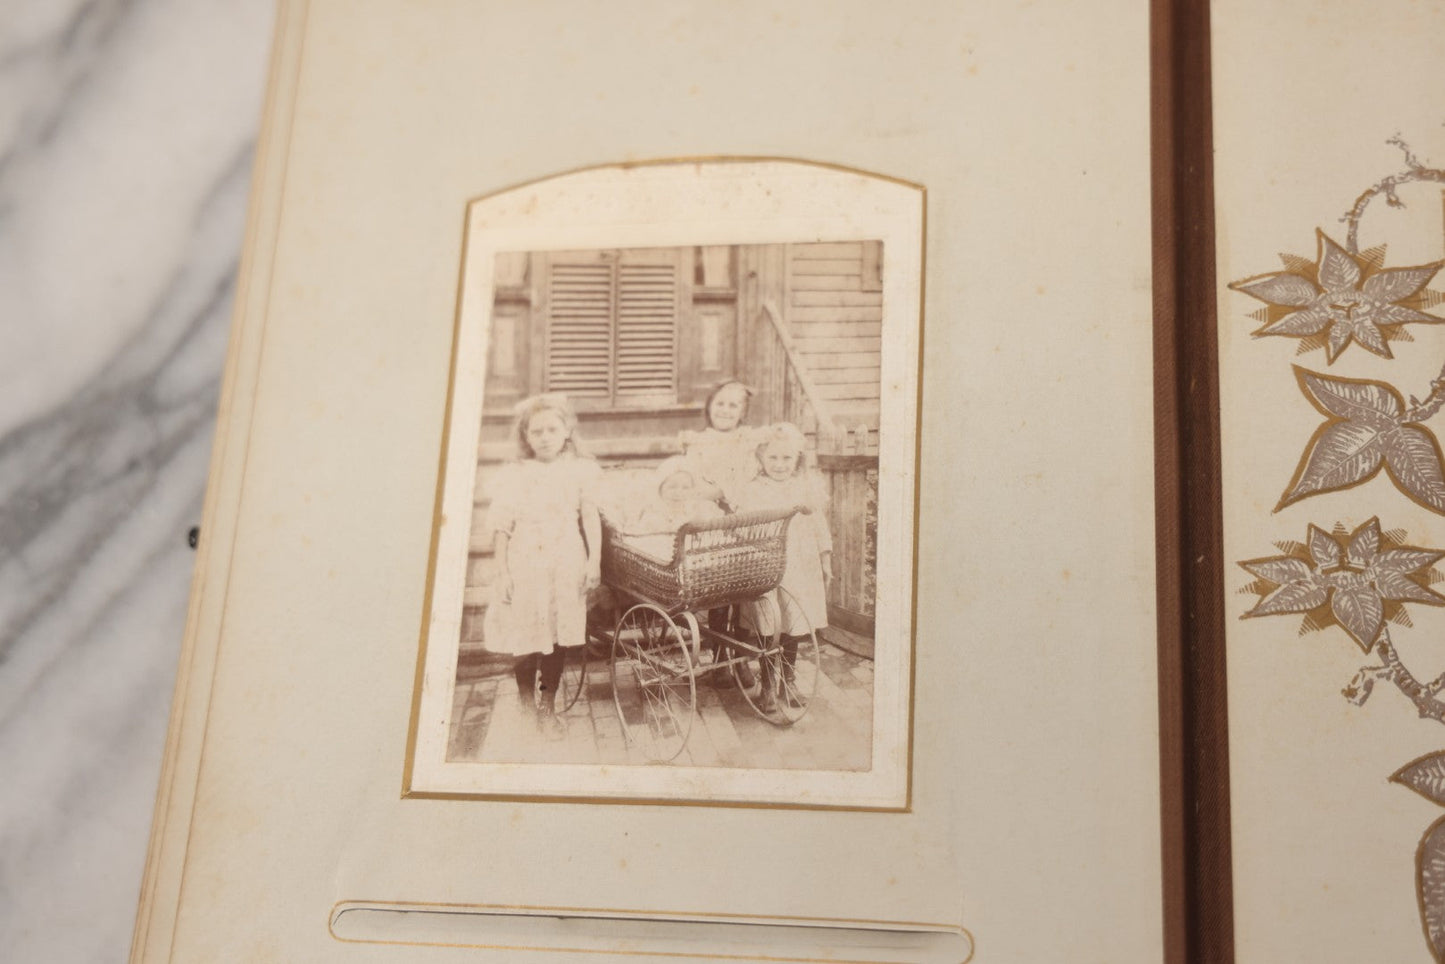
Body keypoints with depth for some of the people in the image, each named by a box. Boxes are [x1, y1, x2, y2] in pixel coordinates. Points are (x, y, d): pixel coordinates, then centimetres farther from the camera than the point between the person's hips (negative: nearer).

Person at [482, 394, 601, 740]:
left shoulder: (580, 471, 4)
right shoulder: (513, 475, 1)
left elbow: (590, 517, 6)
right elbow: (501, 527, 1)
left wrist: (594, 561, 0)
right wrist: (502, 572, -3)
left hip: (565, 563, 1)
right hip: (524, 564, -1)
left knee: (555, 640, 6)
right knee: (525, 641, 3)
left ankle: (547, 708, 19)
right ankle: (526, 705, 23)